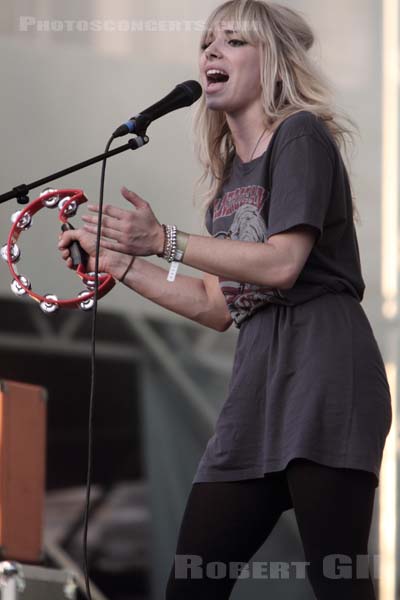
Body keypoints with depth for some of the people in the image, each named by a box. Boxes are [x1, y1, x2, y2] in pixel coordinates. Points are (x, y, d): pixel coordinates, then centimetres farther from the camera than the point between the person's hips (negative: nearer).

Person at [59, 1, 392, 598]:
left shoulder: (301, 135, -2)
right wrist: (116, 260, 18)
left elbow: (281, 263, -13)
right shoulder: (229, 175, 22)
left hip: (322, 371, -8)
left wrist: (162, 240, -13)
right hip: (257, 379, 8)